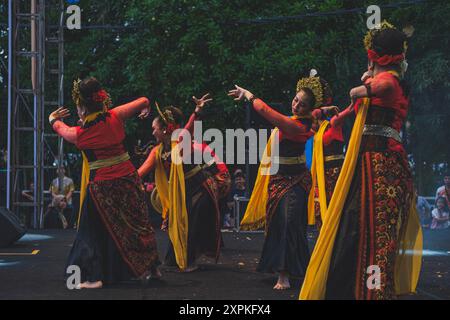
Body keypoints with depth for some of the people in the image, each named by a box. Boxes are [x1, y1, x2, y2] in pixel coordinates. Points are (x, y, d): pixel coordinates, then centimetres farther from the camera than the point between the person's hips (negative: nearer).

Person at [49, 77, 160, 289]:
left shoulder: (79, 134, -9)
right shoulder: (114, 117, -5)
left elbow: (60, 128, 14)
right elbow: (143, 101, 5)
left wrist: (53, 119, 37)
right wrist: (145, 110, 29)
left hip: (102, 186, -4)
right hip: (128, 179, 4)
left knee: (94, 229, 9)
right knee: (136, 223, 16)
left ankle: (94, 276, 6)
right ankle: (150, 268, 28)